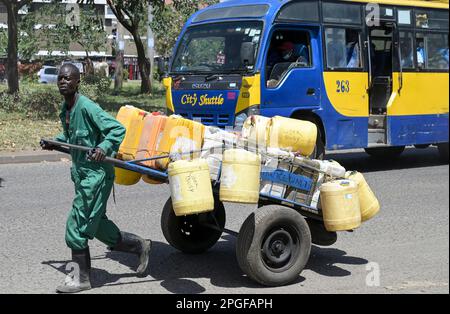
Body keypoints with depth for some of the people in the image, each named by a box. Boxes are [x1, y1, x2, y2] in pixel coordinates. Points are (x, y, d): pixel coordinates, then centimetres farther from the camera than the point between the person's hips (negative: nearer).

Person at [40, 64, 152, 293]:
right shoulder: (65, 110, 9)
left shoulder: (87, 108, -18)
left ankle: (83, 279, 10)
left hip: (96, 175, -9)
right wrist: (53, 143, 14)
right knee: (97, 225, 17)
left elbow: (117, 129, -20)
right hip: (81, 174, 9)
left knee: (76, 227, -4)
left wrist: (104, 147, -33)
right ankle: (139, 245, 33)